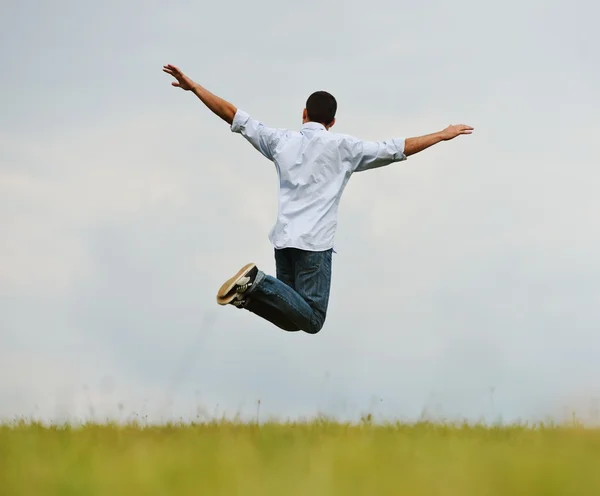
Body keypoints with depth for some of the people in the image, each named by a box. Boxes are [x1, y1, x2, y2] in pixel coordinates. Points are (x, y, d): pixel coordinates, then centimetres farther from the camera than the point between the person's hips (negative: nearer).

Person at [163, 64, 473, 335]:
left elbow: (235, 117, 10)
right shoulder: (342, 147, -1)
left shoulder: (282, 140, 9)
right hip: (314, 243, -5)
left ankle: (251, 289, -16)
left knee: (292, 319, 12)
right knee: (311, 321, -6)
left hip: (283, 238, 5)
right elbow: (395, 149, -1)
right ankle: (259, 283, -25)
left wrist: (193, 87, 16)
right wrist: (443, 135, 8)